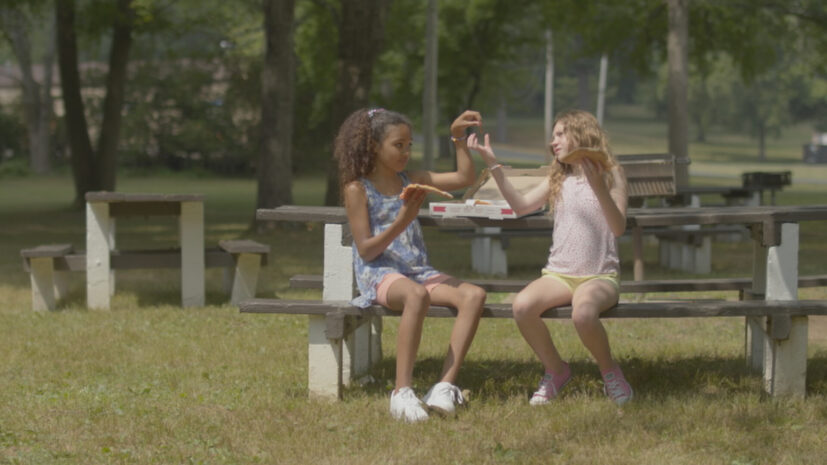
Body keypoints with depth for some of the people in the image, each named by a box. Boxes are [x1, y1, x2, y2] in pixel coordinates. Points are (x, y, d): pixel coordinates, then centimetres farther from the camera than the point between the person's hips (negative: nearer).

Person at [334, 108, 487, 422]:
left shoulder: (412, 181, 16)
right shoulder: (357, 189, -1)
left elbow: (465, 178, 16)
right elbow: (366, 251, -7)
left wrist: (459, 138, 9)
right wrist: (402, 222, -18)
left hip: (418, 272, 6)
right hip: (378, 275, -6)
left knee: (474, 295, -21)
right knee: (417, 295, -41)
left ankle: (445, 385, -29)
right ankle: (403, 392, -40)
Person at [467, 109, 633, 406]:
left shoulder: (610, 175, 2)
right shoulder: (558, 179, 17)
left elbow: (619, 228, -10)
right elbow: (521, 205, 5)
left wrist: (599, 188, -24)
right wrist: (492, 164, 0)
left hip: (600, 275, -4)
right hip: (559, 273, 4)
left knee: (583, 313, -39)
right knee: (522, 305, -29)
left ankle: (610, 372, -8)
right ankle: (555, 370, -4)